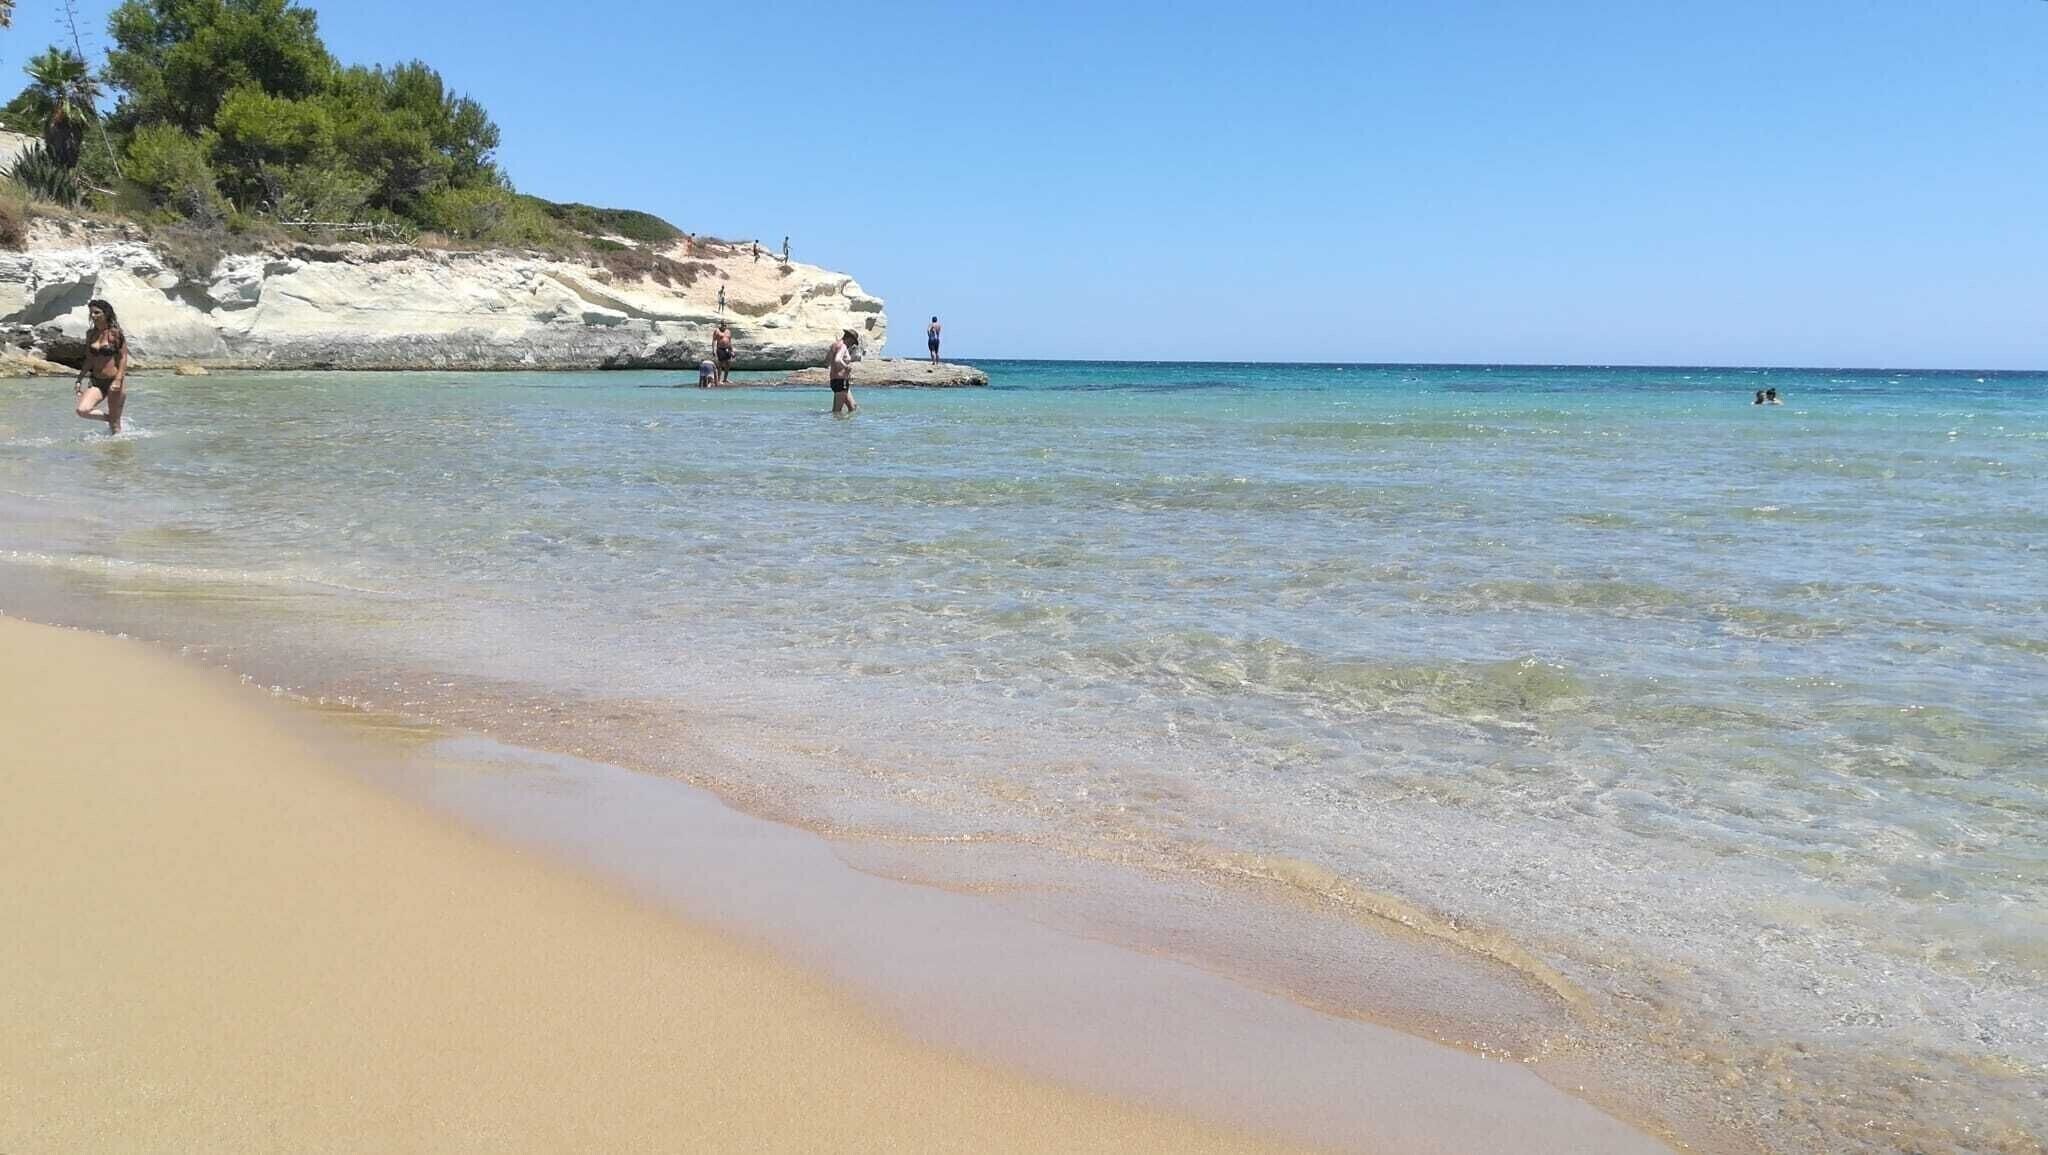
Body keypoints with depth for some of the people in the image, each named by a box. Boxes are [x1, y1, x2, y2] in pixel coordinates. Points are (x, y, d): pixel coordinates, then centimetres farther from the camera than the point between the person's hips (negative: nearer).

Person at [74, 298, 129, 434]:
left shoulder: (115, 332, -7)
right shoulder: (90, 334, 8)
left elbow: (123, 358, -9)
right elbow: (89, 360, 16)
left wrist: (118, 380, -19)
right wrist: (80, 379, 11)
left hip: (114, 381, -5)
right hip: (96, 382, 5)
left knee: (115, 423, 1)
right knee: (82, 410, -17)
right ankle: (108, 418, 11)